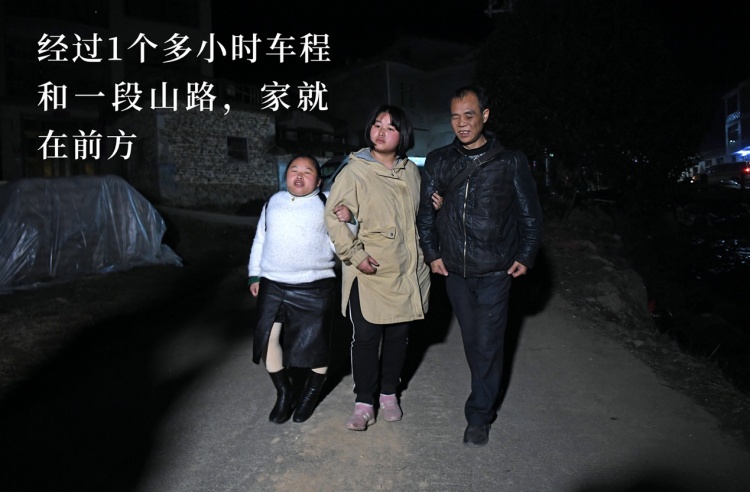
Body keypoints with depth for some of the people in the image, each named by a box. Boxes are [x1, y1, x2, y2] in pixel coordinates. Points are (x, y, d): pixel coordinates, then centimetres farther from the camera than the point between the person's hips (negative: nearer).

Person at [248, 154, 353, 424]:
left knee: (315, 343, 5)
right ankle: (283, 392, 25)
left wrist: (348, 220, -22)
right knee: (267, 338, 2)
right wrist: (254, 275, 17)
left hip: (314, 288, -3)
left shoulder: (327, 204, 0)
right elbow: (260, 240, 18)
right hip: (272, 285, 4)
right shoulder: (273, 202, 12)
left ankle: (311, 394, 31)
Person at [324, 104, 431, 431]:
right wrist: (354, 255, -16)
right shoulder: (354, 171, -8)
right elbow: (334, 216, -10)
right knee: (365, 338, 0)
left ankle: (389, 393, 33)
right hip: (368, 274, -5)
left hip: (406, 271, 5)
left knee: (399, 336, 14)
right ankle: (364, 403, 17)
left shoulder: (411, 172, 10)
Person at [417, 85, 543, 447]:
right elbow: (425, 212, 10)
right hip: (455, 270, 3)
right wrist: (432, 253, 6)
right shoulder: (438, 162, 4)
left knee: (488, 344, -1)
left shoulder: (511, 162, -2)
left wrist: (526, 256, -1)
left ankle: (479, 416, 14)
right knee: (471, 341, 14)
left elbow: (530, 214, 4)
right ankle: (488, 396, 35)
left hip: (495, 271, -3)